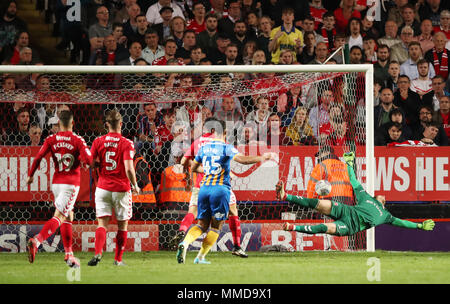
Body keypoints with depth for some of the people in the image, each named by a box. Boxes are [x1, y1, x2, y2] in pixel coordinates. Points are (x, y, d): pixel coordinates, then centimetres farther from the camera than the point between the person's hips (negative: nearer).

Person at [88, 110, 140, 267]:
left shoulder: (98, 142, -1)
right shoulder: (126, 144, -10)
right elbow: (128, 168, -17)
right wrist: (135, 186, -3)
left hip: (103, 187, 2)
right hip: (121, 189, -2)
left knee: (102, 223, 1)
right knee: (122, 225, 13)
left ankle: (98, 253, -23)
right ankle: (118, 259, 16)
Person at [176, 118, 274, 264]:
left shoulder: (204, 148, 11)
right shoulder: (226, 148, -5)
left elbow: (193, 168, 24)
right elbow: (242, 159, -22)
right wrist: (261, 158, -17)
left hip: (204, 188, 5)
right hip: (221, 189, -5)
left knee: (202, 224, 12)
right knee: (216, 226, 7)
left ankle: (185, 242, -16)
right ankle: (200, 257, 1)